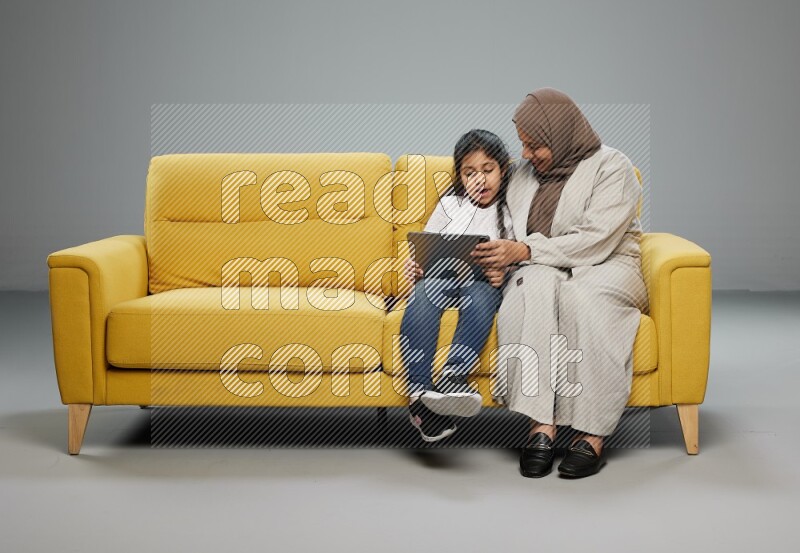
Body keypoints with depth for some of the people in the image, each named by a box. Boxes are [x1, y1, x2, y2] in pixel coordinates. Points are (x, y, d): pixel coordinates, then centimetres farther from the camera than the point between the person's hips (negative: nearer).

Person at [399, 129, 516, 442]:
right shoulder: (451, 204, 21)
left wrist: (504, 273, -13)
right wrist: (415, 265, -3)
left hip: (484, 283, -1)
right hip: (443, 276, 1)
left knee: (481, 295, -40)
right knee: (422, 292, -36)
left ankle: (453, 377, -61)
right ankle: (418, 393, -50)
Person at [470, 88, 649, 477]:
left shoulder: (611, 166, -4)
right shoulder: (525, 171, 15)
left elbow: (597, 240, -16)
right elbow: (513, 235, 13)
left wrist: (525, 251, -23)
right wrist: (495, 256, -10)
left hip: (607, 266, -3)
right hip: (543, 269, 3)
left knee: (579, 296, -39)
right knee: (536, 285, -35)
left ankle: (592, 435, -39)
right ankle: (541, 425, -43)